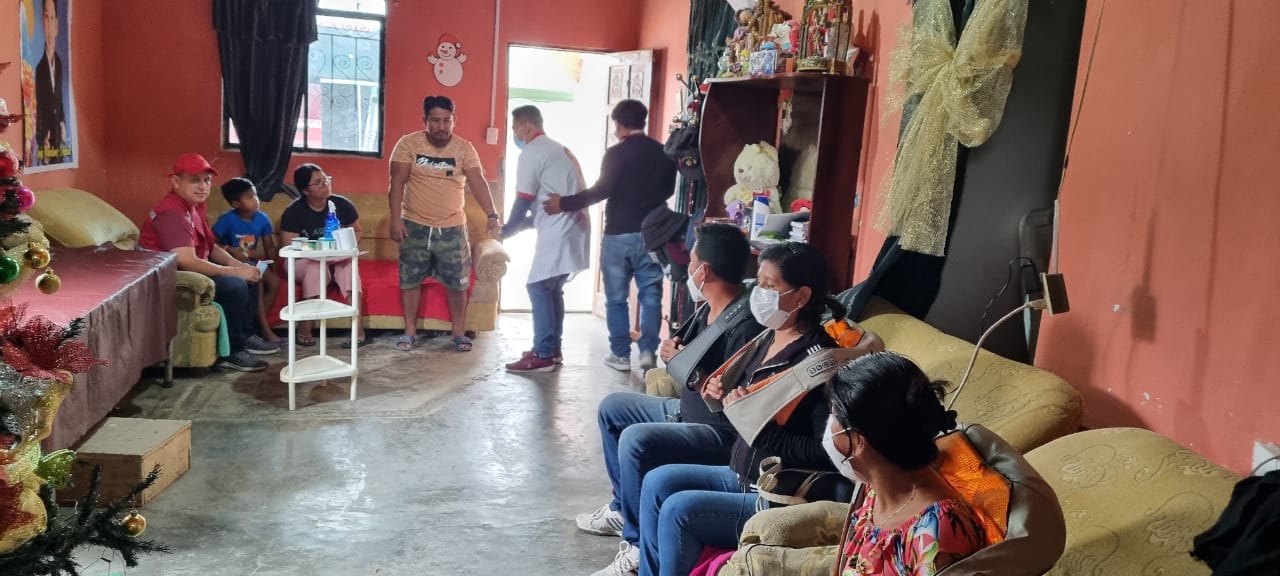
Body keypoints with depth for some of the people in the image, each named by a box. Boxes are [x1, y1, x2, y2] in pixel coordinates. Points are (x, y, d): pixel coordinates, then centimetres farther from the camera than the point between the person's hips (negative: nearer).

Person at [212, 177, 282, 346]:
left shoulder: (262, 219, -2)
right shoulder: (227, 219, -15)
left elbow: (270, 248, 3)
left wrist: (257, 254, -16)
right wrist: (231, 250, -24)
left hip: (252, 264, 5)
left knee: (274, 281, -19)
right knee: (257, 285, -28)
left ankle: (258, 323, -9)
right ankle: (264, 328, -17)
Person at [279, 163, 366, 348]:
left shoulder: (342, 205, -7)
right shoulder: (293, 212, -14)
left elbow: (357, 231, 7)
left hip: (338, 260, 2)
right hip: (303, 262, -2)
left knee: (348, 262, -33)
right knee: (317, 265, -37)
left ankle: (357, 327, -38)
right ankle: (305, 328, -30)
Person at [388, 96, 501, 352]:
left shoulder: (465, 148, -4)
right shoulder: (408, 144, -6)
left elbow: (478, 183, -11)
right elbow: (397, 184, -6)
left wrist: (492, 215, -24)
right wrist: (396, 219, -14)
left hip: (452, 228, 0)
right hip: (415, 226, 0)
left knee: (457, 282, 5)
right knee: (410, 280, 7)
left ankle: (459, 332, 19)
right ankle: (410, 332, 20)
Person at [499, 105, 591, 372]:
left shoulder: (531, 153, -7)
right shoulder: (559, 150, 22)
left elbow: (523, 202, -8)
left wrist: (507, 231, 8)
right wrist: (522, 225, 24)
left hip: (558, 233, -9)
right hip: (573, 229, 9)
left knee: (539, 288, -6)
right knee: (552, 289, 15)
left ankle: (543, 355, -7)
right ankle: (552, 348, 19)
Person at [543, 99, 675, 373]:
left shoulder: (616, 153, -10)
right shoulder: (664, 153, 5)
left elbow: (602, 190, -19)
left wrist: (564, 204, -13)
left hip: (619, 235, -3)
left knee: (616, 298, 7)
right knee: (651, 296, 9)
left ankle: (621, 355, 11)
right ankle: (648, 352, 3)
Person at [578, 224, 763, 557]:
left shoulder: (745, 324, -26)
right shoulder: (708, 308, 5)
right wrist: (674, 352, -5)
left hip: (722, 433, -11)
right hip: (685, 411, 11)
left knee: (636, 440, -31)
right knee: (612, 408, 20)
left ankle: (639, 543, -12)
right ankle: (624, 508, 25)